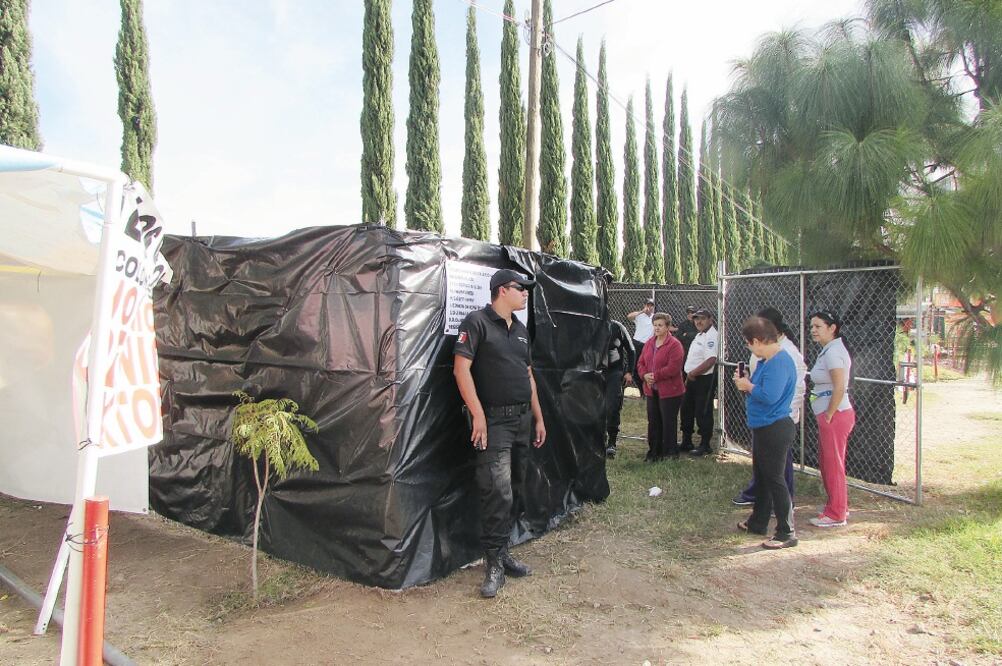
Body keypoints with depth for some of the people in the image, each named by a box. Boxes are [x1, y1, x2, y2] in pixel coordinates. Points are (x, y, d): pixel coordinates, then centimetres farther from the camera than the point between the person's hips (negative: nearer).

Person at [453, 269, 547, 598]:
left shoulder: (521, 330, 17)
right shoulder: (477, 322, -8)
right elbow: (462, 368, -14)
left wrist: (538, 418, 18)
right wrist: (478, 414, -19)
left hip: (523, 419, 8)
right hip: (494, 420, -8)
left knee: (512, 489, 12)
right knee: (498, 491, -11)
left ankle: (501, 552, 24)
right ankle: (494, 562, 0)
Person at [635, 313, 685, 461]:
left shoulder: (674, 345, -12)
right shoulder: (649, 343, 11)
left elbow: (673, 368, -21)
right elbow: (640, 363, 11)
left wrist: (655, 376, -18)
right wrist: (645, 375, -9)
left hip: (669, 391, -7)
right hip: (651, 390, 7)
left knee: (668, 423, 2)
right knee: (653, 422, 13)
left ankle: (670, 453, 14)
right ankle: (654, 452, 24)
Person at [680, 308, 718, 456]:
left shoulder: (711, 336, -17)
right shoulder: (699, 335, 16)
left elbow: (710, 361, -26)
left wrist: (693, 373, -18)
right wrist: (689, 376, 14)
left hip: (704, 379, -10)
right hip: (692, 379, 10)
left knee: (703, 413, -2)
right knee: (686, 410, 16)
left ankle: (705, 446, 9)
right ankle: (686, 442, 28)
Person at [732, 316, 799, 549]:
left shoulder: (779, 363, -22)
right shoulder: (766, 360, 9)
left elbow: (769, 396, -30)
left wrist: (748, 386, -15)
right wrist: (746, 382, -1)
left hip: (775, 430, -11)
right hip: (763, 427, 11)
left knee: (774, 480, -2)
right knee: (762, 477, 20)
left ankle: (786, 533, 9)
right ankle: (758, 522, 35)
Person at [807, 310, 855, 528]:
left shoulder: (833, 352, -18)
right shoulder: (829, 350, 14)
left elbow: (839, 388, -24)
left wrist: (828, 416, -17)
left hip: (835, 416, -10)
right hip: (829, 415, 10)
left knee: (833, 464, 0)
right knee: (827, 462, 19)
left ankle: (836, 514, 12)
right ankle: (839, 507, 32)